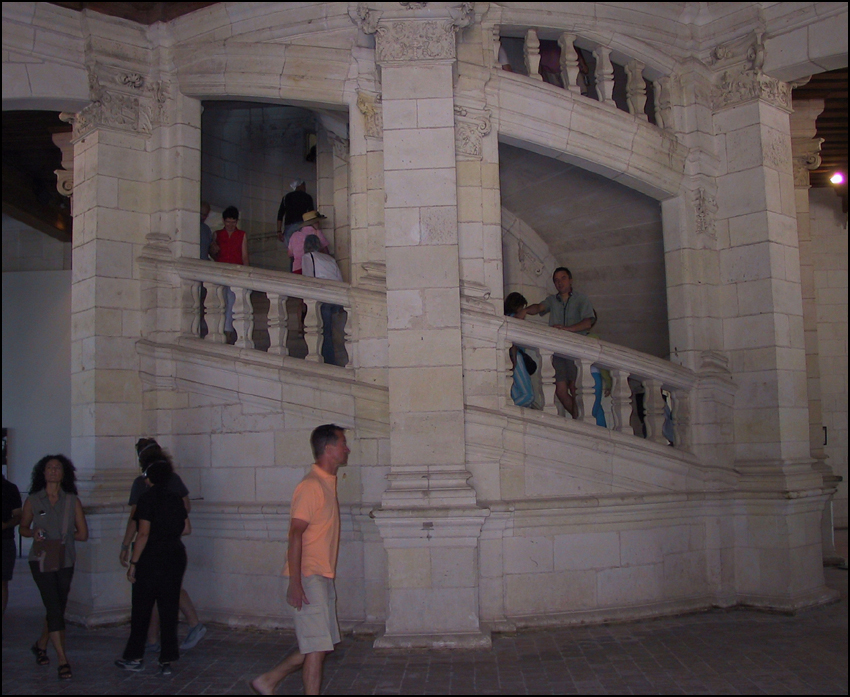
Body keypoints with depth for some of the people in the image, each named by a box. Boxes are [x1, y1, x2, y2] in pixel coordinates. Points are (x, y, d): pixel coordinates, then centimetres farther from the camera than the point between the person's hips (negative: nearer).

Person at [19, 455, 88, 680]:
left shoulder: (72, 501, 2)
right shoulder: (33, 500, 1)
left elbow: (83, 534, 4)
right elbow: (23, 527, 11)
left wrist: (63, 535, -6)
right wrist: (34, 533, -8)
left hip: (65, 561, 2)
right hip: (41, 560, -2)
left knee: (58, 608, 13)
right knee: (54, 608, -11)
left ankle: (41, 645, 40)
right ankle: (63, 660, -7)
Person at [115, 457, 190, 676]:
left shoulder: (148, 498, -11)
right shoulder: (175, 498, 7)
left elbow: (143, 534, -15)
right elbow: (186, 529, 12)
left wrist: (133, 563, -11)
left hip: (152, 558, -5)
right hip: (176, 557, 5)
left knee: (142, 608, 7)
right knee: (169, 608, 7)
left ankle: (135, 657, 17)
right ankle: (167, 660, 8)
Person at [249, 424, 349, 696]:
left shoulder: (328, 483, 13)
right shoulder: (311, 486, -16)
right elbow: (296, 535, -20)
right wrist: (295, 582, -22)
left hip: (323, 578, 9)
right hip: (308, 578, -9)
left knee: (320, 644, 14)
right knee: (317, 646, -3)